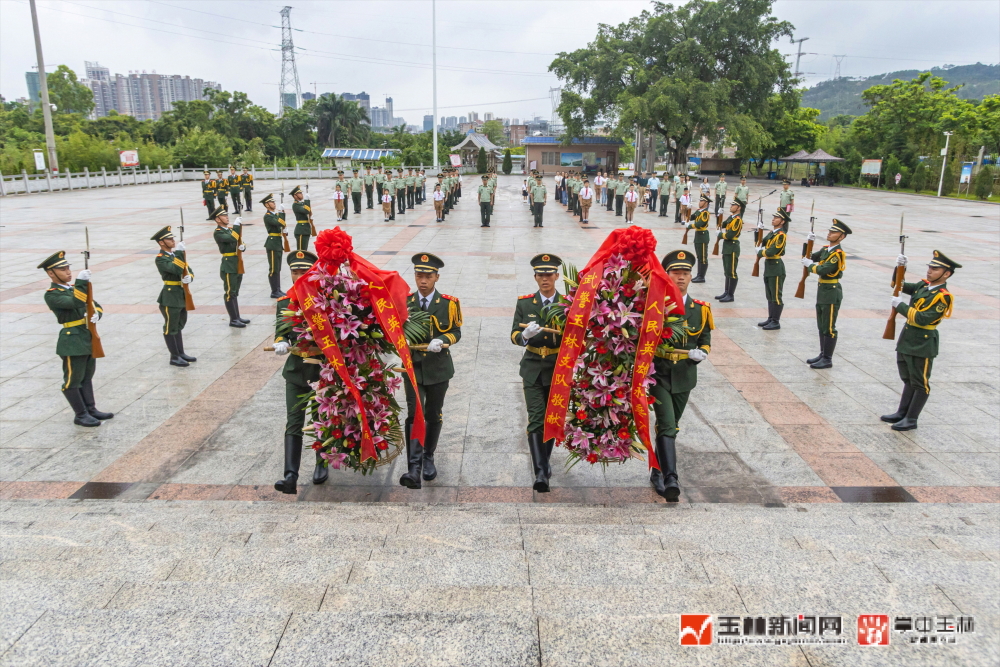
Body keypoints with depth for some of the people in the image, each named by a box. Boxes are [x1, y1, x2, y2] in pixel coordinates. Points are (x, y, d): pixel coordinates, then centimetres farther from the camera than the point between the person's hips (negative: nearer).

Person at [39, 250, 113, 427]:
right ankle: (81, 415, 12)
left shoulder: (75, 287, 12)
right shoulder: (51, 295, -12)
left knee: (87, 377, 17)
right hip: (73, 341, -8)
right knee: (73, 380, 3)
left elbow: (95, 305, 12)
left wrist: (96, 314, -9)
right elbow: (75, 303, -29)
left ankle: (91, 409, 27)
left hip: (89, 338, 8)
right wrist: (81, 282, -32)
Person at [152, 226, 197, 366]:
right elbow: (176, 270, -29)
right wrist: (179, 253, -28)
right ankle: (174, 357, 8)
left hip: (181, 295, 8)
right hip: (170, 297, -8)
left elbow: (188, 270, 11)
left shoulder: (176, 254, 11)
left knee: (179, 326, 17)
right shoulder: (160, 259, -14)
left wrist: (189, 277, -10)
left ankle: (181, 353, 27)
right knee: (170, 328, 2)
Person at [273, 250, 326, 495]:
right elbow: (282, 329, -10)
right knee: (294, 424, -4)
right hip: (296, 369, 2)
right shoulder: (285, 301, 2)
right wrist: (281, 343, -31)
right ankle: (291, 477, -7)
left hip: (323, 369, -2)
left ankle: (322, 465, 32)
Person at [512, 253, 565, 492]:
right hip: (533, 370, -1)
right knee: (536, 420, -11)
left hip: (559, 370, 1)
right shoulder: (524, 303, 1)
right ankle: (541, 473, -12)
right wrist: (525, 335, -27)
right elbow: (515, 336, -5)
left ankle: (544, 461, 34)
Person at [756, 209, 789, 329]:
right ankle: (770, 319, 25)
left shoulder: (781, 235, -17)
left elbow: (770, 251, -23)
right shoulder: (771, 232, 12)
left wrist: (760, 252, -6)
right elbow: (762, 243, 14)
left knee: (776, 296, -2)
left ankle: (776, 322, 4)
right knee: (769, 296, 15)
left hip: (776, 268, -9)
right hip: (768, 266, 9)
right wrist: (760, 249, -7)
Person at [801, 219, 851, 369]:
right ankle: (822, 354, 25)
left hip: (831, 293, -9)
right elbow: (808, 257, 10)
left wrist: (810, 265, -10)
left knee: (829, 328, -2)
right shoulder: (825, 249, 10)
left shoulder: (838, 253, -17)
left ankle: (828, 359, 4)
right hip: (822, 290, 9)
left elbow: (823, 270, -26)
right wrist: (810, 243, -2)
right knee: (821, 326, 15)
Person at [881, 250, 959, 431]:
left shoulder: (943, 296, -17)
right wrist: (900, 268, -2)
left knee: (920, 383, 4)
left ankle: (911, 419, 11)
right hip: (906, 339, 8)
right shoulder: (922, 285, 6)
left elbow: (923, 319, -25)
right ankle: (902, 413, 28)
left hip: (923, 344, -8)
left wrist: (900, 305, -18)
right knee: (908, 380, 18)